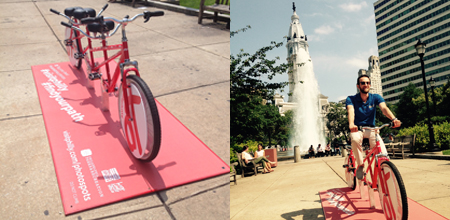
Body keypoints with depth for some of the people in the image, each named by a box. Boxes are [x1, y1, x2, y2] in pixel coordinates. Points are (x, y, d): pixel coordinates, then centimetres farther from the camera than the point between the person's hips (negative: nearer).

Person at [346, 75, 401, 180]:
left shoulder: (376, 97, -2)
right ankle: (360, 165, -19)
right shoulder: (351, 99, -8)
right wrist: (351, 124, -50)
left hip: (371, 129, 2)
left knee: (382, 153, -26)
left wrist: (394, 119, -43)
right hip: (357, 129, -1)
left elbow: (384, 108, -21)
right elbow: (351, 111, -28)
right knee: (355, 139, -37)